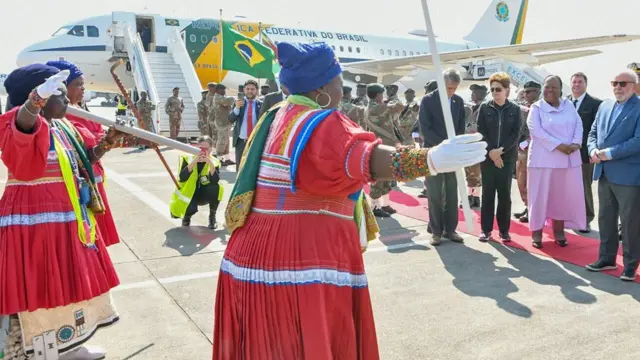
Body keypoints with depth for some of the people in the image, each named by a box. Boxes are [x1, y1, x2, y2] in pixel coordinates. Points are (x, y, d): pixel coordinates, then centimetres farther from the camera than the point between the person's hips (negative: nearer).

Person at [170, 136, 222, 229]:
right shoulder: (188, 158, -12)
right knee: (191, 209, -33)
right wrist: (194, 161, -34)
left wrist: (210, 163, -36)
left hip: (204, 194, 1)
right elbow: (182, 179, -26)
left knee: (215, 188, -31)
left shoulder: (214, 162, -10)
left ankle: (212, 216, -6)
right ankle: (187, 215, 10)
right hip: (189, 194, -1)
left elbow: (215, 181, -26)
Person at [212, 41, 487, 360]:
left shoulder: (272, 119, 13)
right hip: (308, 253, -8)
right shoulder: (322, 124, -15)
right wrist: (432, 159, -44)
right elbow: (364, 158, -33)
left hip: (258, 248, 9)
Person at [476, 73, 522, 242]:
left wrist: (501, 150, -15)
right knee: (487, 193, 2)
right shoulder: (484, 108, 3)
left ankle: (504, 230, 12)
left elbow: (516, 134, -3)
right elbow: (481, 132, -1)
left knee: (505, 194, 3)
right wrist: (491, 151, -13)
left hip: (507, 157, 0)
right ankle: (486, 229, 9)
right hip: (488, 156, 0)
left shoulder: (515, 110, 3)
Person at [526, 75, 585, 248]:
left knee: (562, 196, 8)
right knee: (541, 196, 1)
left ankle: (559, 232, 18)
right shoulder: (536, 108, -2)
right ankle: (536, 232, 10)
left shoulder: (569, 105, 10)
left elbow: (578, 125, 4)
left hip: (568, 159, 4)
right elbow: (537, 131, -14)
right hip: (543, 159, -3)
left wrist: (575, 143, -14)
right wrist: (559, 145, -20)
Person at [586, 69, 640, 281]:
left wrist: (610, 153, -20)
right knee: (605, 219, 14)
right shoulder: (604, 106, 13)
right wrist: (593, 150, -6)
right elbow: (593, 132, 14)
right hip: (604, 173, 7)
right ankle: (606, 258, 27)